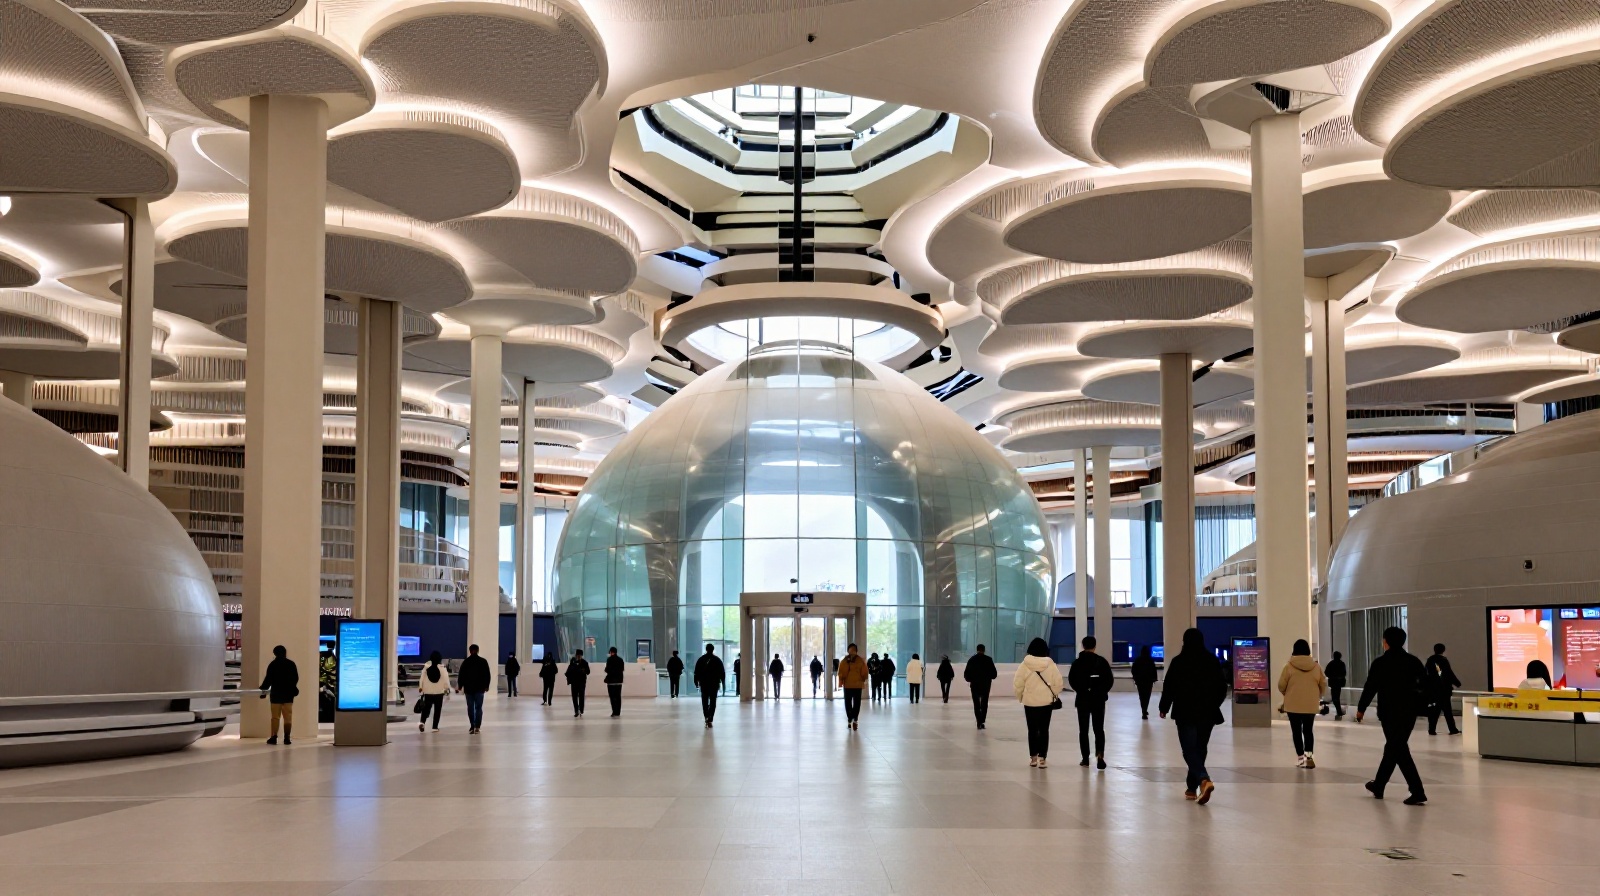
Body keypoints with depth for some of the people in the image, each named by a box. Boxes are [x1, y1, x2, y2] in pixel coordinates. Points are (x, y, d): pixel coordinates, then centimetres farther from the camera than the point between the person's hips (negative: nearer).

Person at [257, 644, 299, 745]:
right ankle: (287, 738, 1)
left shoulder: (272, 665, -6)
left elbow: (268, 679, -6)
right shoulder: (291, 664, 4)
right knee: (288, 717, 4)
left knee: (275, 716, 1)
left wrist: (263, 689, 8)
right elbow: (296, 679, 9)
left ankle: (274, 737, -3)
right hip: (288, 694, 2)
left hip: (276, 693, -2)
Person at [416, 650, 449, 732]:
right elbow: (446, 679, -7)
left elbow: (422, 678, 2)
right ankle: (435, 727, 5)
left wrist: (420, 687, 13)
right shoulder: (442, 668, -9)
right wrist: (447, 688, 6)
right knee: (437, 709, 7)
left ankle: (422, 722, -16)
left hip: (428, 692, 2)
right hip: (439, 692, -2)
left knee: (426, 708, 9)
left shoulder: (426, 667, -2)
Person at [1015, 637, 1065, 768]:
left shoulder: (1025, 665, -8)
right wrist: (1053, 694, 14)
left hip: (1029, 702, 0)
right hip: (1046, 702, 0)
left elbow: (1017, 684, -6)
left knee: (1032, 730, 12)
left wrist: (1020, 696, 11)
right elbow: (1058, 683, -4)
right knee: (1044, 730, 6)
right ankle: (1042, 757, 0)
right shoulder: (1050, 664, -6)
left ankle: (1033, 757, 16)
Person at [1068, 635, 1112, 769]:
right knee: (1099, 729, 5)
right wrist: (1103, 691, 9)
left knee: (1083, 730, 9)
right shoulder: (1102, 661, -2)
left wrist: (1080, 690, 8)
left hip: (1083, 699, 0)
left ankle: (1086, 759, 10)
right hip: (1099, 699, 1)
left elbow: (1071, 680, -8)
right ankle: (1100, 754, -17)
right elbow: (1109, 679, -5)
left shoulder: (1077, 662, -4)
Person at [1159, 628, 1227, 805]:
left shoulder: (1178, 662, -7)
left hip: (1185, 713, -3)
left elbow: (1169, 687, -5)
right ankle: (1191, 788, 20)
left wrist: (1164, 708, 9)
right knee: (1200, 749, 15)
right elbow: (1222, 687, 6)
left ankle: (1204, 780, -28)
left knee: (1190, 750, -4)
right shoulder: (1213, 661, 2)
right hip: (1208, 713, 3)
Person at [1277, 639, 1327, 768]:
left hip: (1293, 705, -2)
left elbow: (1281, 685, -5)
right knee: (1308, 730, 12)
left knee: (1296, 731, 8)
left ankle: (1300, 757, 7)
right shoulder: (1316, 666, 0)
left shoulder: (1289, 666, -8)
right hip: (1311, 705, 2)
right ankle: (1309, 755, -4)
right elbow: (1324, 685, 6)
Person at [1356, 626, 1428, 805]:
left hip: (1390, 713, -5)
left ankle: (1417, 791, -13)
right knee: (1393, 747, 16)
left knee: (1399, 750, -3)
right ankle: (1379, 785, 29)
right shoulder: (1414, 661, 5)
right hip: (1409, 712, 5)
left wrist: (1361, 709, 6)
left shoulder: (1380, 663, -9)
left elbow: (1370, 688, -6)